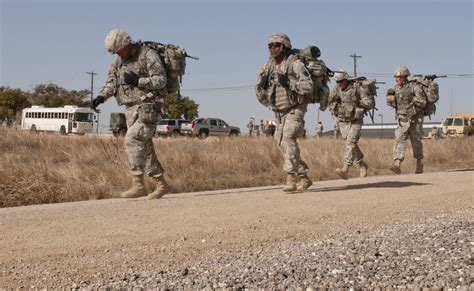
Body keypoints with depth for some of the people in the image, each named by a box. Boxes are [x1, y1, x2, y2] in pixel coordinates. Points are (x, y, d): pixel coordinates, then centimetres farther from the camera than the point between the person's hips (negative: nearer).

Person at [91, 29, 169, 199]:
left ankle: (138, 185, -16)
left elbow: (161, 80, -13)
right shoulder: (120, 60, 13)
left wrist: (138, 80, -23)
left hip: (147, 107, -8)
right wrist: (101, 97, -9)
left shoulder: (148, 55, -10)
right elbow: (112, 82, 8)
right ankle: (161, 184, 15)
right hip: (131, 109, 8)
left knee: (132, 141, -18)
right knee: (144, 147, 7)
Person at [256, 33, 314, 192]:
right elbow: (262, 98, 9)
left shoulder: (295, 64, -13)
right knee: (283, 144, 6)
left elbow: (308, 86, -22)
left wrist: (288, 82, -30)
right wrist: (262, 84, -11)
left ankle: (291, 178, -25)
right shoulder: (267, 68, 5)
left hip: (295, 110, -7)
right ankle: (304, 178, 19)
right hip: (279, 112, 7)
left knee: (288, 139, -25)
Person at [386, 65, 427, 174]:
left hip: (415, 119, -4)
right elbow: (392, 103, 12)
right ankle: (397, 164, -24)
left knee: (416, 142, 8)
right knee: (399, 140, -13)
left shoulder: (414, 87, -10)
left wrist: (412, 98, -23)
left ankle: (419, 163, 28)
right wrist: (389, 96, -8)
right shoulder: (396, 88, 8)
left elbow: (423, 103, -14)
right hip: (402, 120, 4)